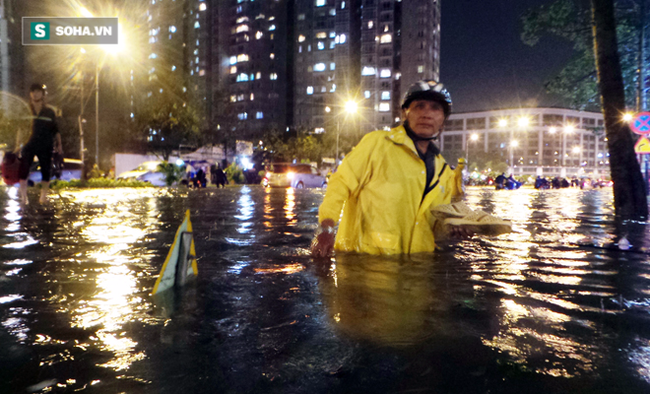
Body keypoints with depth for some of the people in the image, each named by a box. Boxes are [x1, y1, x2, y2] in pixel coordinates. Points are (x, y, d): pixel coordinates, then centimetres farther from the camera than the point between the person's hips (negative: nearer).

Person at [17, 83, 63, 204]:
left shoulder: (49, 112, 7)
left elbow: (56, 130, 10)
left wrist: (59, 145, 3)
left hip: (45, 146, 0)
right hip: (29, 145, 0)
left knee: (46, 170, 3)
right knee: (23, 170, -8)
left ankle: (43, 196, 14)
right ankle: (23, 197, -1)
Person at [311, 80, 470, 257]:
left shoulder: (444, 172, 18)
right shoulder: (378, 143, 0)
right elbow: (341, 183, -3)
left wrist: (453, 227, 7)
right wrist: (326, 227, -15)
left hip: (414, 265, 7)